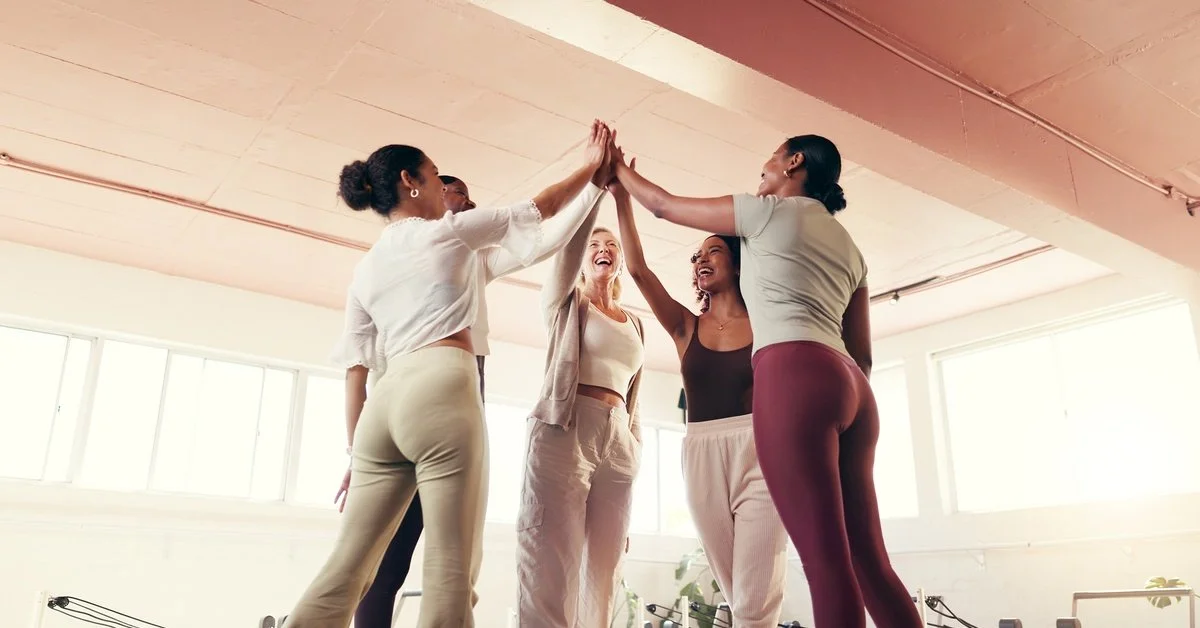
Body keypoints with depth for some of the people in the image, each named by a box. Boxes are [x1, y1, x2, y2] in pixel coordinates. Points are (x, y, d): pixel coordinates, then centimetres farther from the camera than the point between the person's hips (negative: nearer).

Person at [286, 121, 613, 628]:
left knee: (347, 568, 6)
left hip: (385, 401, 7)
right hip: (441, 388, -6)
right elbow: (538, 209, 17)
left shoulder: (366, 268, 22)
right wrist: (591, 168, 31)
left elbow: (356, 367, 19)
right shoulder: (449, 230, 8)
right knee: (451, 568, -8)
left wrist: (358, 451, 22)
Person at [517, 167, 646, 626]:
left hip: (618, 441, 5)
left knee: (602, 572, 0)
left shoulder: (635, 325, 24)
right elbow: (571, 237, -4)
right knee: (550, 568, -13)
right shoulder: (564, 302, 13)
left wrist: (633, 452, 13)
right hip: (563, 430, -4)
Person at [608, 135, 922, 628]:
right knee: (869, 561, 6)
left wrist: (617, 168, 31)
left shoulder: (771, 210, 7)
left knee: (826, 560, -12)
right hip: (850, 386, 8)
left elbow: (664, 205, 15)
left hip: (793, 375, -8)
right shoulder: (847, 244, 28)